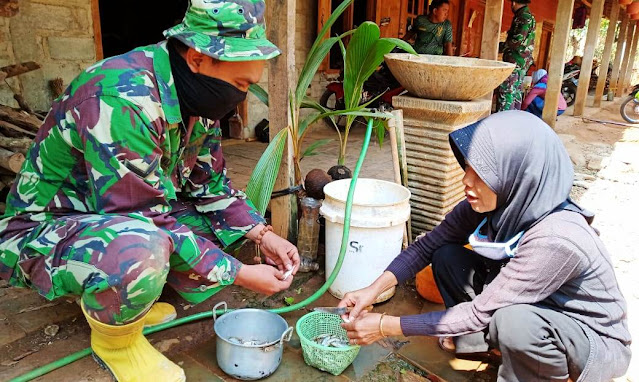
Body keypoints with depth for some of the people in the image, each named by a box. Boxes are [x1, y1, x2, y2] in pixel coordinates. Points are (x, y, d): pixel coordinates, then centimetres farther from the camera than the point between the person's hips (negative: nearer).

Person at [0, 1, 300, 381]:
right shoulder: (121, 101, -32)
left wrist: (263, 234, -9)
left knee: (231, 224, -1)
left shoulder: (197, 96, -5)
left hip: (133, 219, 8)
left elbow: (210, 185, 4)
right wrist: (239, 274, -25)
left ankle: (118, 295, 9)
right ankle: (115, 339, -4)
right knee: (139, 255, -39)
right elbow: (147, 219, -31)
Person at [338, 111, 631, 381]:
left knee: (513, 320, -37)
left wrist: (387, 327, -26)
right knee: (448, 257, -8)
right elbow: (427, 246, -5)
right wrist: (375, 288, -19)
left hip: (598, 341, -6)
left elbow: (480, 312, -31)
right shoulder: (489, 205, -17)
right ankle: (488, 347, 8)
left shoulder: (557, 239, -37)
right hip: (538, 312, 6)